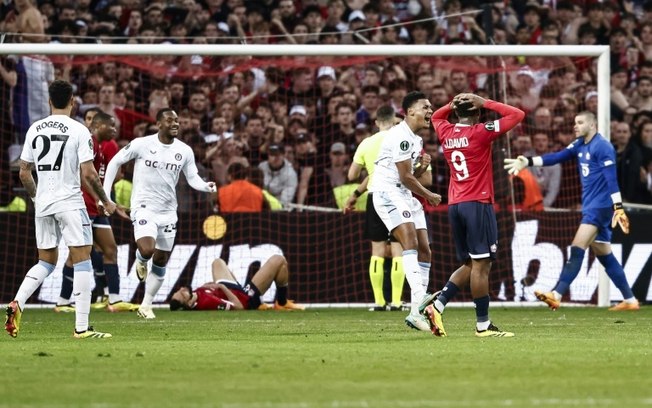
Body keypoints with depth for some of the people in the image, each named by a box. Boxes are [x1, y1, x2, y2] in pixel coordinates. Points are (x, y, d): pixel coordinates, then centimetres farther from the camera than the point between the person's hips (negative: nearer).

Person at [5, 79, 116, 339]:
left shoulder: (34, 129, 6)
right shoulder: (78, 130, -8)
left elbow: (24, 173, 10)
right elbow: (88, 174, -12)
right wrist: (106, 201, 3)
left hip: (42, 204, 5)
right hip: (70, 202, -5)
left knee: (46, 261, 18)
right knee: (82, 259, -1)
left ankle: (16, 304, -4)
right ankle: (81, 327, -6)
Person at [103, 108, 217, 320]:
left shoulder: (185, 151, 0)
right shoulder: (141, 144, -10)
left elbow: (192, 178, 5)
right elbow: (115, 162, 0)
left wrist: (206, 186, -18)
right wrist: (105, 193, -3)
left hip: (168, 211, 4)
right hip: (144, 207, -4)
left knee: (161, 261, 7)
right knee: (147, 250, -25)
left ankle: (146, 305, 22)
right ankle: (140, 259, 14)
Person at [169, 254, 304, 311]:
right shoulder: (206, 302, -43)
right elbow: (239, 307, -33)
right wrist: (223, 287, -28)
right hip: (247, 299, -7)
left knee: (218, 262, 34)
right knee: (279, 260, -6)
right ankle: (282, 303, 19)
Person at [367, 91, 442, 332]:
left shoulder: (416, 139, 19)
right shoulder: (401, 136, -15)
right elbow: (405, 177, -15)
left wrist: (423, 166, 2)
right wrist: (429, 196, -1)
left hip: (404, 195, 10)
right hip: (387, 192, -10)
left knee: (424, 250, 4)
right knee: (410, 240, -26)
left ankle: (417, 313, 6)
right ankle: (419, 304, -38)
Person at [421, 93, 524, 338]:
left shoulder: (445, 133, 8)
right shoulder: (481, 133, -8)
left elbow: (436, 116, 33)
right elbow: (518, 115, -7)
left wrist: (453, 104, 17)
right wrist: (486, 103, -4)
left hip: (455, 206, 7)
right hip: (478, 204, -7)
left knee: (470, 264, 15)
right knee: (481, 264, -5)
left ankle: (437, 303, 2)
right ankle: (483, 325, -6)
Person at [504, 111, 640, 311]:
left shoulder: (602, 146, -12)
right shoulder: (579, 145, 14)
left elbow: (612, 179, -18)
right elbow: (556, 157, 8)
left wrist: (618, 208, -24)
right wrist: (527, 162, -3)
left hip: (600, 205, -9)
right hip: (590, 205, 9)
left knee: (577, 249, -17)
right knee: (605, 256, 11)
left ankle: (556, 295, -23)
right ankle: (630, 300, 17)